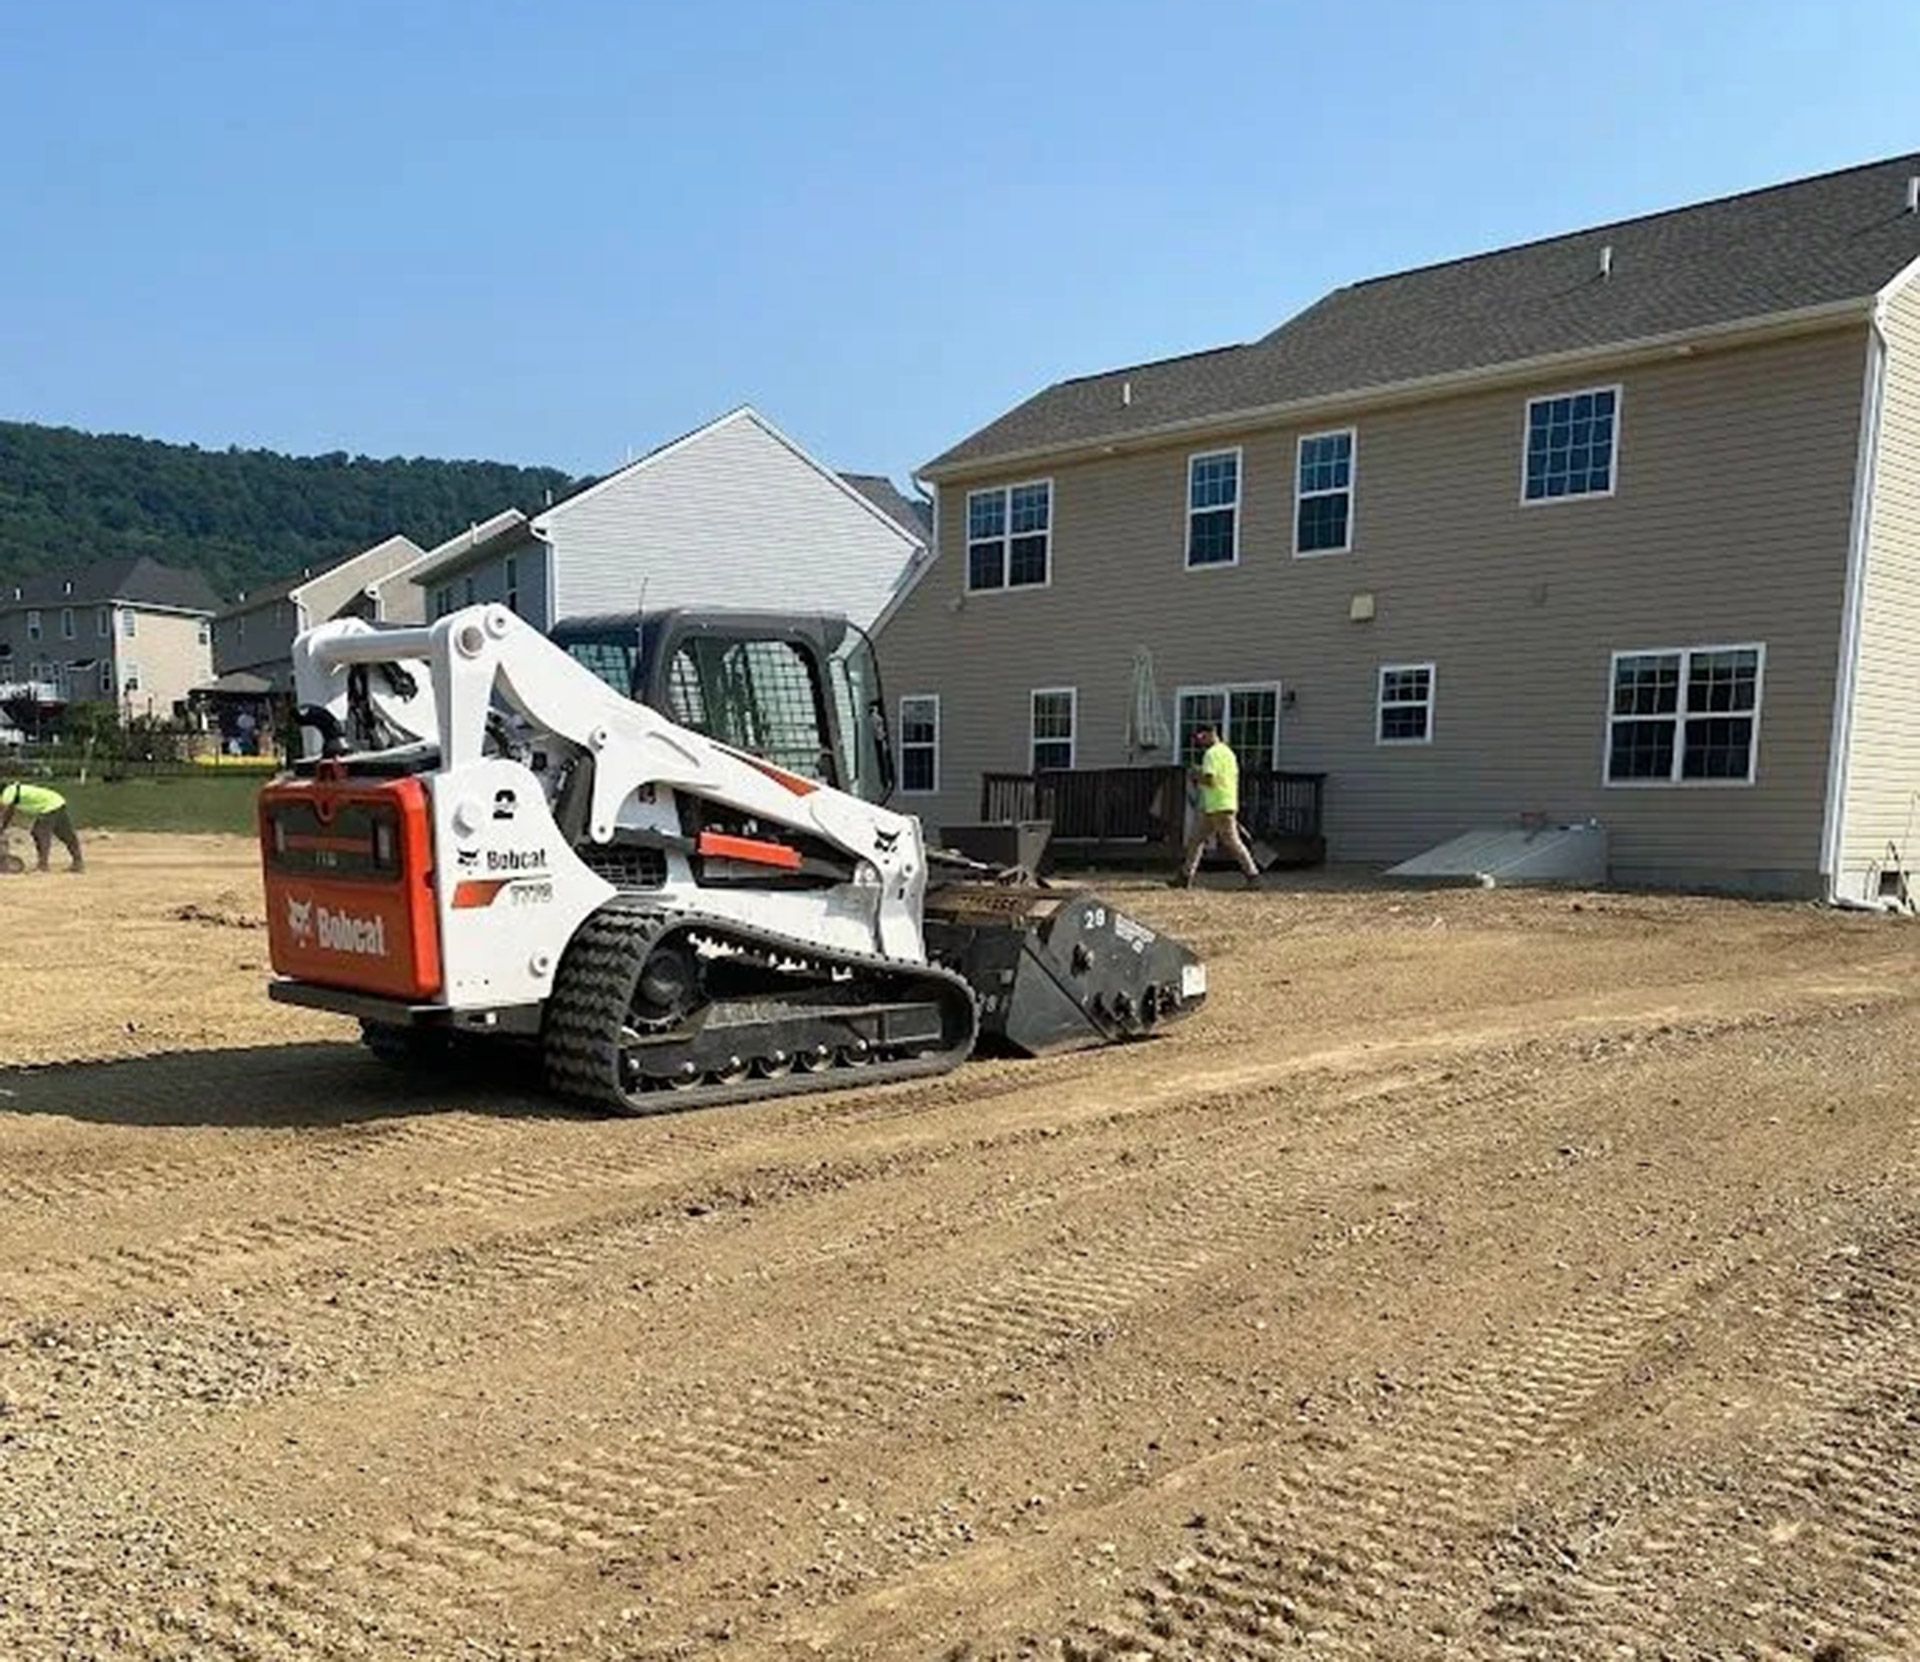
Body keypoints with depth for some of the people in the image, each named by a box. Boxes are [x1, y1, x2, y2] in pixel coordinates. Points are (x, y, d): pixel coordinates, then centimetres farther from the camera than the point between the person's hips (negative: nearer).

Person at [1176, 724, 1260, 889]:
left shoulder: (1212, 753, -12)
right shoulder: (1227, 751, 17)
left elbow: (1209, 779, -22)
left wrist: (1196, 776, -4)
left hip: (1220, 806, -10)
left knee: (1232, 841, -8)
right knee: (1196, 839, 11)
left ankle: (1253, 875, -6)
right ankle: (1186, 877, 12)